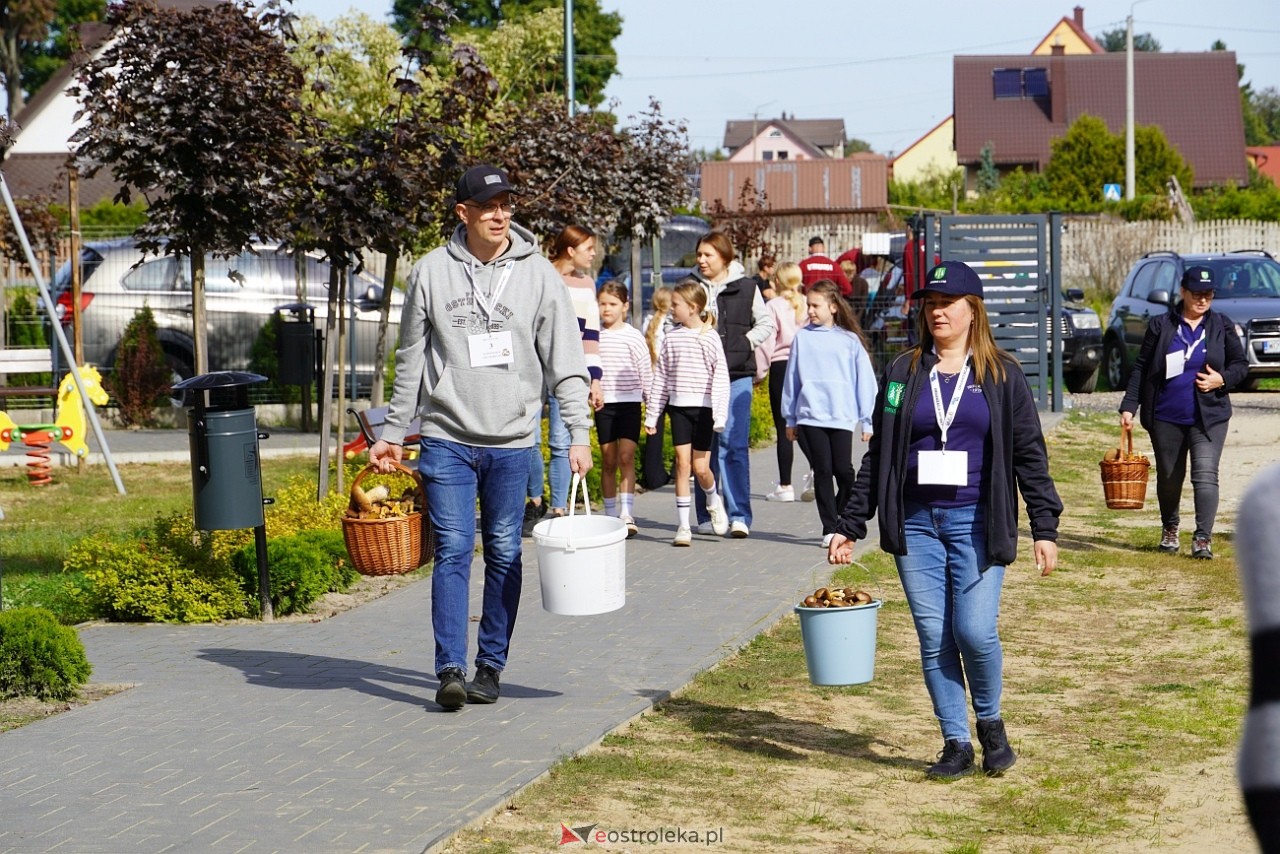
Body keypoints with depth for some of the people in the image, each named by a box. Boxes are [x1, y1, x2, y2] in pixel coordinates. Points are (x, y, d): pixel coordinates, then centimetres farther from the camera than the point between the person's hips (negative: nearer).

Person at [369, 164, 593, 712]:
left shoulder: (538, 275, 0)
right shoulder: (432, 272, 2)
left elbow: (565, 362, -1)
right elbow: (411, 361, 10)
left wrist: (579, 433, -10)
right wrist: (392, 433, 9)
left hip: (512, 440, 1)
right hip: (447, 438, -1)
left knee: (505, 554, 6)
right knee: (453, 550, -7)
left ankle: (491, 665, 15)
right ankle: (451, 669, -8)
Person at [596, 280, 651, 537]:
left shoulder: (633, 336, -1)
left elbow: (646, 372, 2)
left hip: (629, 403, -2)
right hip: (604, 404, 2)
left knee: (626, 457, -12)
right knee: (608, 461, 6)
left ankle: (627, 515, -16)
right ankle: (611, 515, 14)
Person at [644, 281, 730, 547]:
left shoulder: (710, 337, -4)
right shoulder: (671, 338, 7)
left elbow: (720, 377, -6)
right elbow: (661, 377, 11)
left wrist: (720, 414, -12)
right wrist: (652, 414, 11)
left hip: (703, 407, -3)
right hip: (678, 406, 3)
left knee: (700, 467, -3)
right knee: (682, 463, -3)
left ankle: (713, 500, 30)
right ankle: (683, 526, 0)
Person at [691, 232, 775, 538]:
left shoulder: (746, 288, 4)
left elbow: (766, 324, 11)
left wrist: (744, 343, -1)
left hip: (737, 376, -2)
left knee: (734, 444, -9)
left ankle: (739, 515, -8)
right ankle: (707, 515, 13)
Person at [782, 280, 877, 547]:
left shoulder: (849, 340, 3)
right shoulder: (802, 338, 6)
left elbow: (865, 381, 5)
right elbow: (792, 378, 12)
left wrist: (868, 420, 3)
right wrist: (790, 418, 12)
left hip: (842, 417, -1)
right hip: (810, 417, 1)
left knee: (843, 470, -5)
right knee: (822, 471, 1)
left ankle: (844, 520, 18)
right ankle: (830, 528, 6)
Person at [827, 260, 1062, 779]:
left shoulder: (1002, 376, 4)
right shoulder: (903, 372, 9)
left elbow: (1029, 455, 4)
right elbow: (877, 456, 11)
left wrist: (1045, 529, -3)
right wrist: (850, 526, 7)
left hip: (976, 522, -2)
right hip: (916, 522, 2)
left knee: (975, 631, -12)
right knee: (933, 637, 0)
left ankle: (990, 721, 14)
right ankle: (956, 744, 11)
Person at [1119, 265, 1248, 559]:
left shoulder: (1222, 326, 3)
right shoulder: (1160, 325, 1)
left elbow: (1241, 364, 9)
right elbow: (1141, 368, 4)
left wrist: (1223, 379, -12)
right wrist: (1129, 406, -2)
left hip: (1209, 416, -1)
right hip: (1166, 418, 1)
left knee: (1205, 474, -13)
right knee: (1169, 477, 12)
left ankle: (1203, 538, -15)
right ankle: (1169, 529, 34)